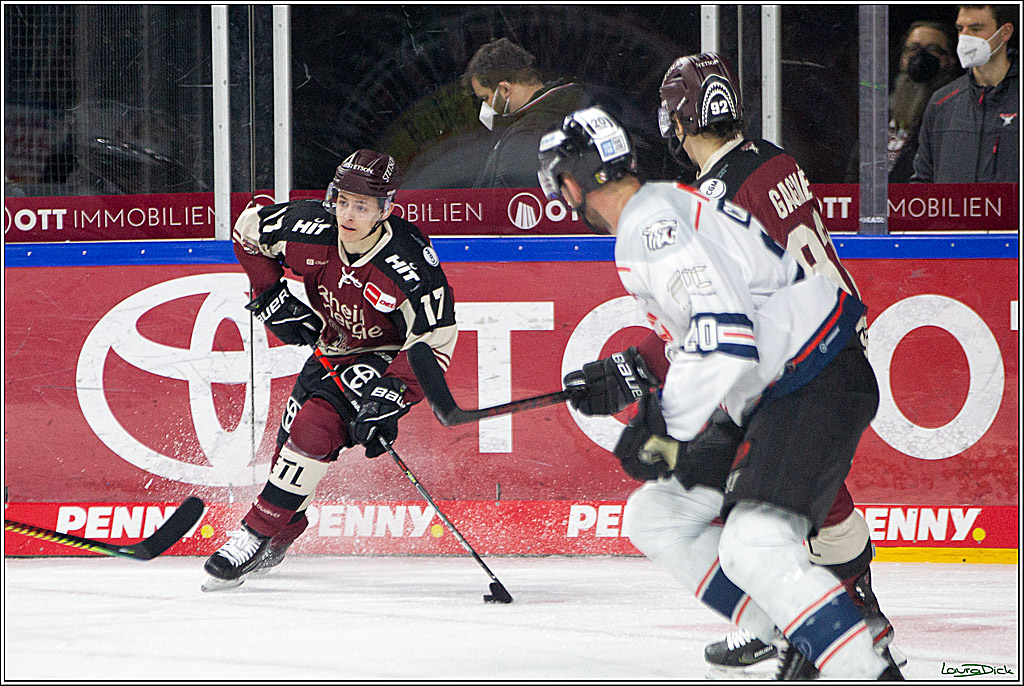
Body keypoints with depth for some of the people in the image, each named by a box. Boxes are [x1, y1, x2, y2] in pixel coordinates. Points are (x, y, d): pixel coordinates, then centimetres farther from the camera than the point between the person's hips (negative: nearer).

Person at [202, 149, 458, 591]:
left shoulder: (411, 264, -32)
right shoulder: (310, 229, -21)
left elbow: (434, 342, -24)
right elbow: (248, 230, -1)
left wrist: (393, 394, -34)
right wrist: (270, 296, -7)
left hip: (385, 360, -6)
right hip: (331, 350, 6)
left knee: (316, 428, -24)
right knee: (291, 438, 12)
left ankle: (255, 536, -16)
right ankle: (282, 536, 40)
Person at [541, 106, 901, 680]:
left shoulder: (649, 223, -18)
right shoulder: (665, 207, 15)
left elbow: (723, 335, -28)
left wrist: (668, 429, -19)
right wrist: (632, 375, 20)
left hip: (819, 389, -11)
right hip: (774, 395, 11)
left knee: (755, 548, -27)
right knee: (654, 518, 12)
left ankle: (874, 677, -25)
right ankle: (799, 644, 10)